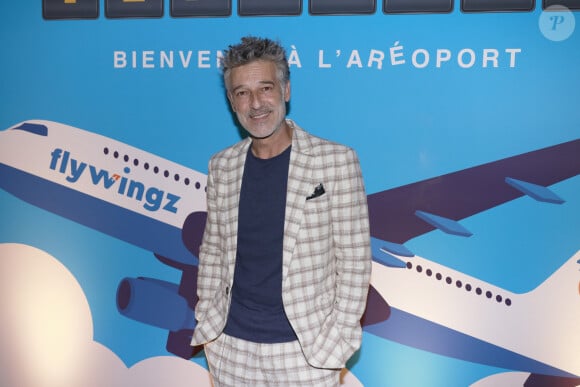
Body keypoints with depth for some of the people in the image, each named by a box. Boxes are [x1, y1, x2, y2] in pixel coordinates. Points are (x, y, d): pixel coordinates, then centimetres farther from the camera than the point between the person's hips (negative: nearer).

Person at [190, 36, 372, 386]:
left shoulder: (336, 161, -9)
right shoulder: (222, 166, 2)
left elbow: (354, 258, -7)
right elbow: (212, 249, 11)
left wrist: (340, 336, -8)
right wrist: (207, 319, 7)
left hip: (306, 351, -3)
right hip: (232, 347, 4)